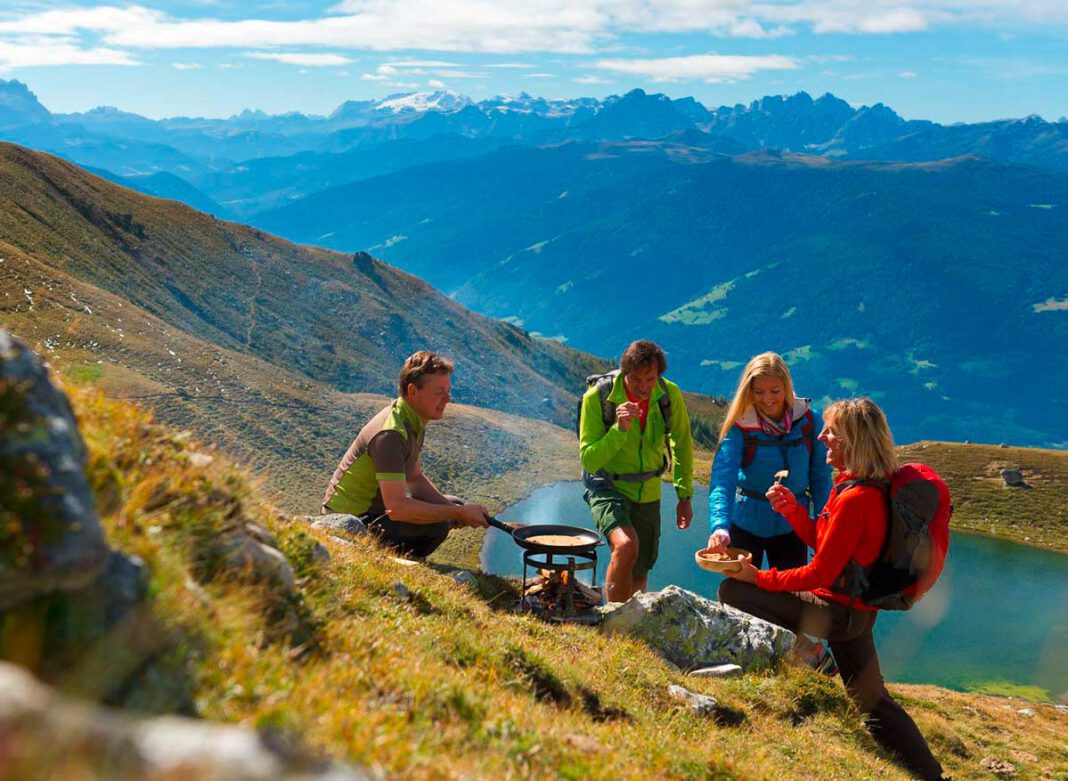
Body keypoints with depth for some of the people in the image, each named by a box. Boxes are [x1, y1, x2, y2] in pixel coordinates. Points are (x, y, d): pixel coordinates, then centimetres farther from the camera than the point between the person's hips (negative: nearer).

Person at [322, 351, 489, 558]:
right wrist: (458, 513, -25)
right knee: (436, 526, -28)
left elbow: (415, 478, 14)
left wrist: (457, 510, -2)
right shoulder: (391, 433, -27)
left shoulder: (414, 420, 3)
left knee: (454, 506, 12)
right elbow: (397, 508, -33)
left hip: (377, 504, 10)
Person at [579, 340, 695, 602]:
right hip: (607, 487, -4)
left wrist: (685, 495, 6)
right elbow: (589, 460, -22)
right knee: (625, 546, -31)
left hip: (647, 492, 4)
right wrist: (619, 429, -35)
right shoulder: (598, 396, -21)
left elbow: (682, 445, 6)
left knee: (639, 575, 13)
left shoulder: (670, 395, -11)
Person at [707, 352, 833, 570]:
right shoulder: (740, 427, -17)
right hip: (745, 525, -1)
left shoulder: (810, 421, -10)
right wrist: (719, 525, -42)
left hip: (791, 527, 1)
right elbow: (723, 479, -27)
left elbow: (821, 478, -1)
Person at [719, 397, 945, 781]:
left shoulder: (855, 498, -23)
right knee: (870, 698, 22)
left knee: (732, 592, -14)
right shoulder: (870, 486, 7)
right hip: (857, 609, 10)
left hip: (838, 611, -10)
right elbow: (820, 540, 15)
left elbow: (820, 573, -22)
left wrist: (759, 577, -14)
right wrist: (789, 506, 1)